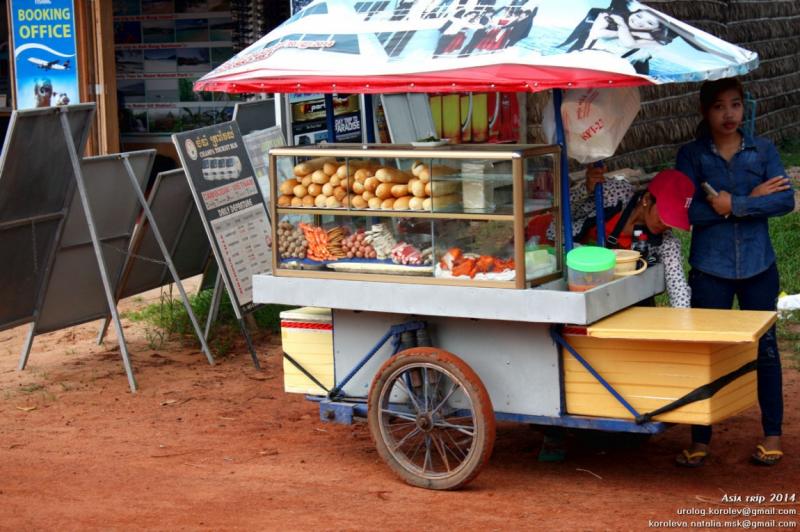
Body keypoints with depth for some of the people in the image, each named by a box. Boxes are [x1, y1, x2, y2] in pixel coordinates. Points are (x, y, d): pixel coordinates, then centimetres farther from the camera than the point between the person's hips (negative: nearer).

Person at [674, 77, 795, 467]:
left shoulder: (763, 151, 3)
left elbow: (785, 200, -9)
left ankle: (772, 435, 20)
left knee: (765, 347, 9)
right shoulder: (691, 155, 0)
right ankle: (700, 439, 13)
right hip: (710, 268, -1)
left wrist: (734, 205, -18)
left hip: (757, 266, 1)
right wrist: (753, 199, -13)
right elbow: (687, 211, -13)